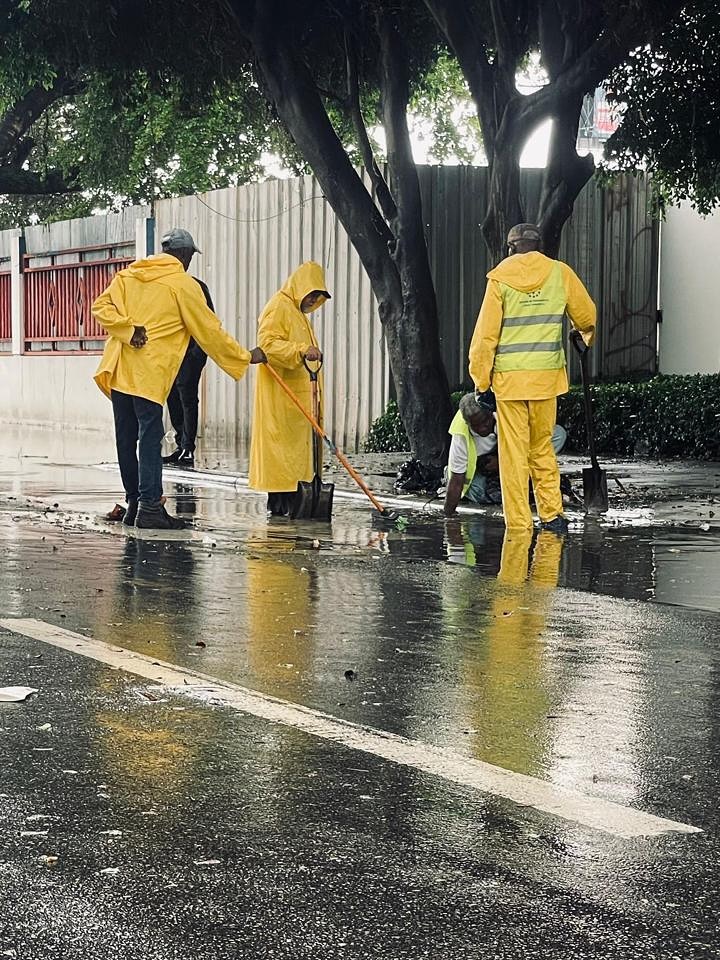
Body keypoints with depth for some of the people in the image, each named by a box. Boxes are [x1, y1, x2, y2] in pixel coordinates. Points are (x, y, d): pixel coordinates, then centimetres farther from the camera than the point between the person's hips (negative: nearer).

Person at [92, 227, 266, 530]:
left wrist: (129, 328, -6)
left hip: (118, 369, 6)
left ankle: (134, 502, 15)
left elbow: (101, 307, 3)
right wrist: (246, 357, 10)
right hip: (149, 372, -6)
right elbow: (209, 330, 1)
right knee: (149, 438, -7)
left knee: (126, 439, 9)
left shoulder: (129, 274, 15)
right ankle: (149, 507, -12)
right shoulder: (183, 285, -1)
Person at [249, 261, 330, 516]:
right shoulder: (278, 307, -8)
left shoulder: (298, 312, 24)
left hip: (296, 393, 10)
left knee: (297, 444, 7)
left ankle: (288, 501, 8)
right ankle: (278, 502, -13)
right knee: (280, 441, -11)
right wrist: (301, 350, -32)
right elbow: (268, 343, -22)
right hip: (279, 392, -10)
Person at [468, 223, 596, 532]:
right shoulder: (560, 272, 3)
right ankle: (552, 513, 12)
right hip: (547, 374, 2)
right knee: (543, 446, 16)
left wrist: (481, 379, 2)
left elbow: (486, 334, -4)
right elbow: (587, 316, 12)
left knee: (513, 452, 3)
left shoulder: (500, 278, -3)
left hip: (509, 376, -2)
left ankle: (519, 523, 4)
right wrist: (585, 333, 35)